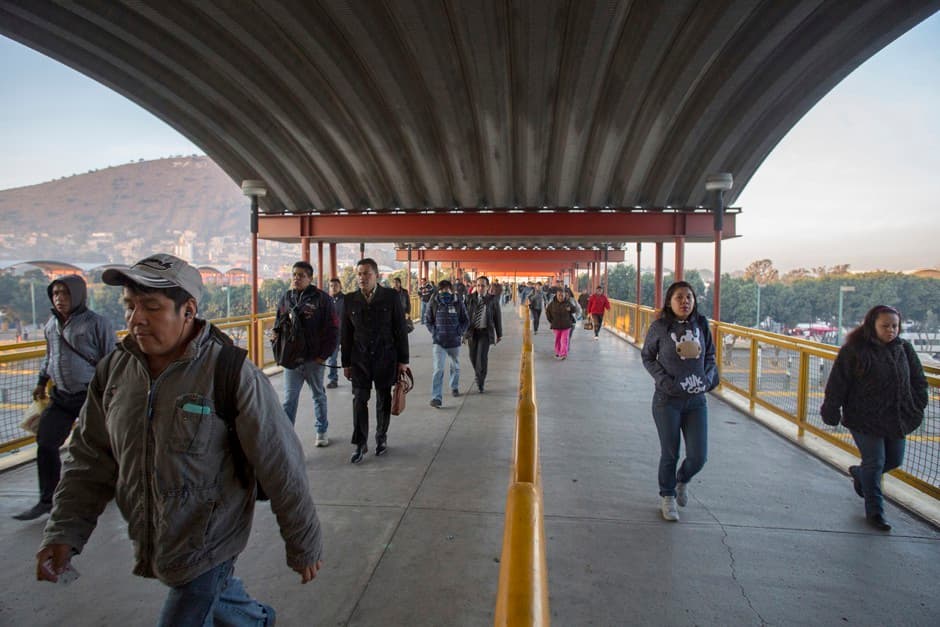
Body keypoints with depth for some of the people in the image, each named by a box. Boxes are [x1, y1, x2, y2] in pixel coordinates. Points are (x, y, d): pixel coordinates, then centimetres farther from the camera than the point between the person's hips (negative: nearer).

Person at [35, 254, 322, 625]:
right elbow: (89, 460, 5)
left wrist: (304, 548, -13)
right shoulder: (114, 370, -6)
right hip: (150, 544, 7)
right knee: (220, 597, 27)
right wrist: (64, 533, -5)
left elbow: (282, 470, -20)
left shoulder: (232, 375, -25)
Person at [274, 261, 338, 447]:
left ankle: (322, 431, 30)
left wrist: (324, 354, -11)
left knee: (319, 396, 14)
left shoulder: (321, 298, -8)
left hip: (314, 359, -2)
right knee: (289, 399, 4)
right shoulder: (286, 298, 5)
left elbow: (333, 328, -9)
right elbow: (277, 325, 13)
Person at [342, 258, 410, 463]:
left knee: (384, 400, 10)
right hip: (359, 359, 1)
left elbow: (401, 330, -3)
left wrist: (403, 360, -4)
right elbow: (345, 334, 5)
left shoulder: (391, 297, -5)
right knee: (359, 400, -3)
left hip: (386, 358, -1)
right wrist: (346, 363, 4)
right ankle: (360, 443, 6)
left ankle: (381, 437, 27)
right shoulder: (350, 300, 1)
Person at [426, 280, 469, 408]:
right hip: (438, 342, -2)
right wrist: (434, 331, -4)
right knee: (438, 369, -12)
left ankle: (454, 387, 47)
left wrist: (460, 332, -6)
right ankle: (436, 398, -11)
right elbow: (428, 321, 7)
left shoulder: (458, 303, -5)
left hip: (454, 341, 2)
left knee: (455, 367, 20)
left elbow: (465, 320, 6)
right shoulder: (433, 304, -4)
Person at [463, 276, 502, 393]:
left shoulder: (493, 299, -2)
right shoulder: (470, 298, 2)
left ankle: (481, 383, -1)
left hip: (485, 332, -3)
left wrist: (499, 334, 5)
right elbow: (465, 315, 2)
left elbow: (498, 317, 3)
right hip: (472, 331, 3)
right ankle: (479, 376, 38)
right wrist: (464, 332, -3)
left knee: (482, 356, -14)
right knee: (473, 357, 11)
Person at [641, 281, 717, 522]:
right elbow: (647, 357, 1)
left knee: (698, 457, 4)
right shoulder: (660, 327, -9)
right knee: (670, 454, 8)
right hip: (667, 400, -3)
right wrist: (664, 380, -12)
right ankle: (667, 497, 32)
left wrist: (709, 376, -5)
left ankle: (682, 480, 39)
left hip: (696, 400, 3)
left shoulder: (701, 325, 0)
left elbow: (710, 354, 13)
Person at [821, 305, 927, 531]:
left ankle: (859, 473, 45)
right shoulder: (854, 350, -14)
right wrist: (831, 411, -12)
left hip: (896, 419, 6)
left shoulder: (904, 349, 3)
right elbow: (837, 384, -13)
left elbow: (919, 380, 14)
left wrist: (917, 408, 8)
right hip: (864, 419, -6)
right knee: (874, 463, 1)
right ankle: (874, 511, 17)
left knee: (894, 460, 16)